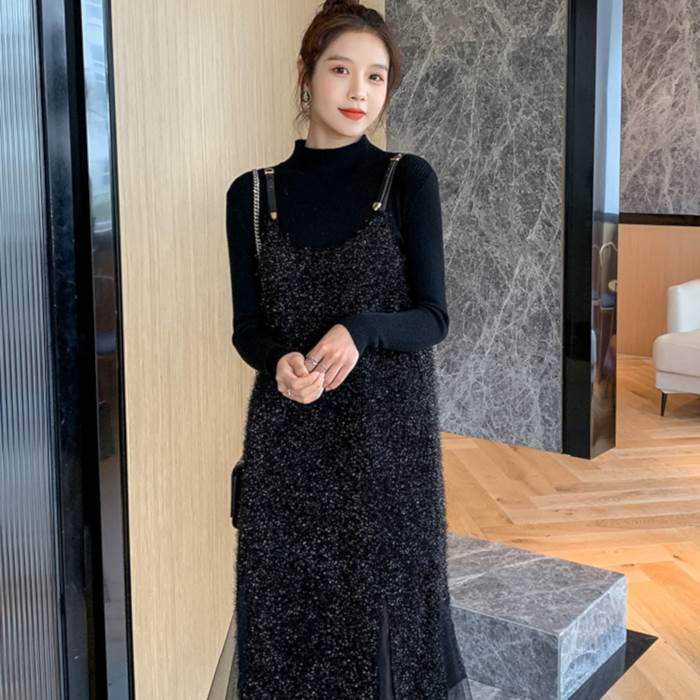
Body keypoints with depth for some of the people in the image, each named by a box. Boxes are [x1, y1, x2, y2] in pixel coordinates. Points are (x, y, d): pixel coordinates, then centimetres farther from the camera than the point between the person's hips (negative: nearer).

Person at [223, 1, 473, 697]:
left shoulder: (408, 179, -3)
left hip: (390, 430, -1)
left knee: (385, 604, 6)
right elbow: (247, 329, 4)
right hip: (286, 437, 2)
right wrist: (281, 363, -18)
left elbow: (433, 318, -4)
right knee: (287, 608, 7)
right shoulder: (252, 193, 2)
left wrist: (361, 330, -24)